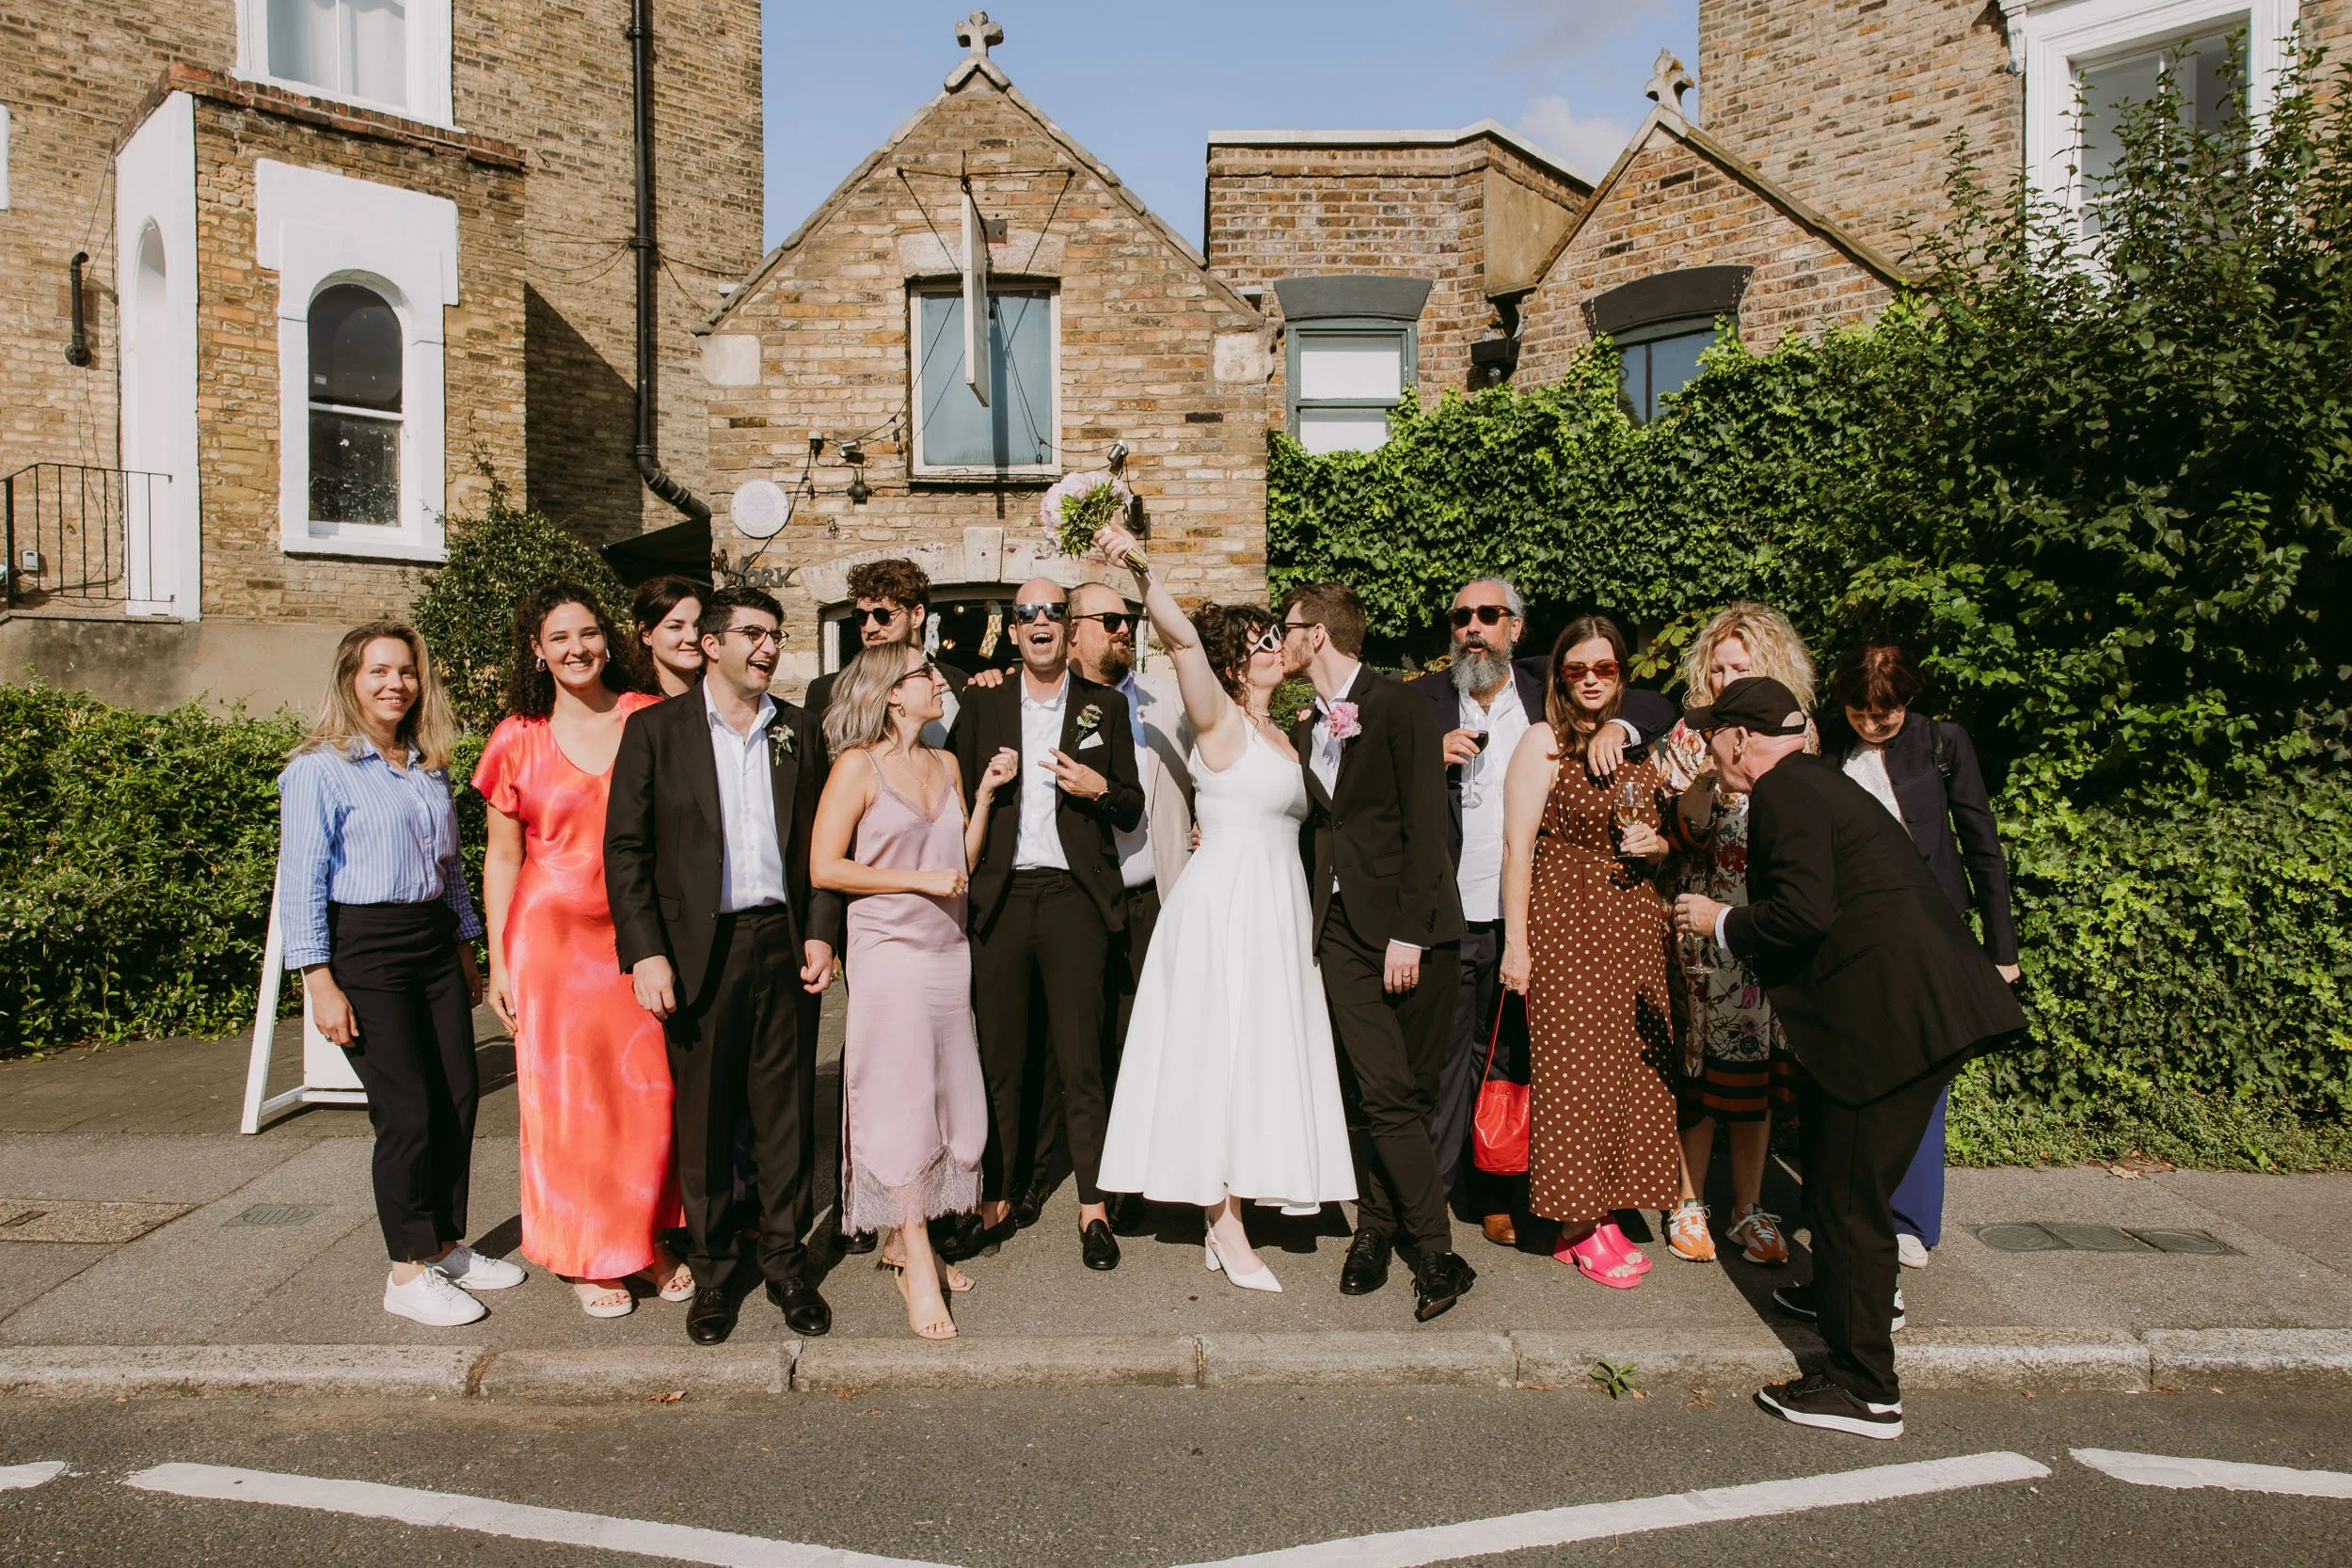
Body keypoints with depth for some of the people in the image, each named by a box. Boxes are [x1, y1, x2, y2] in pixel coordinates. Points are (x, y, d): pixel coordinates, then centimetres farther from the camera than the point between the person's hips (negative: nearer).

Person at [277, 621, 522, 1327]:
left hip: (434, 941, 6)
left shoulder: (430, 767, 13)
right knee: (408, 1109, -6)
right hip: (364, 948, -6)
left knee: (458, 1097, 6)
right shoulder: (319, 769, -6)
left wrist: (466, 949, 18)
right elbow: (301, 884, -9)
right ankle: (408, 1274, 7)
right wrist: (321, 984, -13)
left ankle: (446, 1247, 22)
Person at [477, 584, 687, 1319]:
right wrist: (499, 963, 2)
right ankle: (589, 1258, 20)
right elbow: (503, 858, 5)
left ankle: (649, 1241, 22)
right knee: (569, 1095, 5)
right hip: (552, 934, -1)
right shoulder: (518, 739, 1)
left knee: (650, 1087, 4)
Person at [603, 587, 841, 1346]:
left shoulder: (797, 730, 10)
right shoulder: (656, 728, 2)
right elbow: (625, 848, -2)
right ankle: (711, 1270, 21)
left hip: (783, 942, 2)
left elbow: (819, 840, 11)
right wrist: (645, 952, -10)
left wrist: (821, 932, 1)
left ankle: (786, 1261, 21)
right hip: (698, 949, -2)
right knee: (703, 1118, 6)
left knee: (788, 1112, 7)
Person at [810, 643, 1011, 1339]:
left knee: (948, 1100, 10)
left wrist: (985, 793, 2)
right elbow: (823, 866, -11)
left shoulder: (945, 765, 10)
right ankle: (919, 1269, 3)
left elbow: (962, 862, 12)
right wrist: (918, 880, -15)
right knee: (901, 1103, -4)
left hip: (949, 950, 7)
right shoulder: (858, 765, -7)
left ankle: (903, 1237, 26)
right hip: (889, 951, -6)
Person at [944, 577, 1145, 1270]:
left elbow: (1132, 809, 10)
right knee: (999, 1059, 7)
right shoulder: (982, 703, 11)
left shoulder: (1105, 706, 9)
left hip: (1074, 895, -1)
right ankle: (995, 1204, 19)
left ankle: (1093, 1210, 10)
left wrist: (1100, 789, -9)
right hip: (1000, 895, 1)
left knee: (1080, 1060, 0)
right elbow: (960, 796, 10)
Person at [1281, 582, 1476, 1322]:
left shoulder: (1398, 707, -5)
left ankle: (1378, 1229, 18)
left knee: (1404, 1092, 1)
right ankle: (1435, 1254, 6)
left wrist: (1409, 933, -15)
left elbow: (1425, 825, -11)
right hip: (1342, 923, 4)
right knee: (1380, 1091, -4)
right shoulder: (1305, 728, 16)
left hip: (1411, 927, -4)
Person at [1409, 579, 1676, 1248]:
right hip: (1447, 916, -2)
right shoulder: (1423, 700, 4)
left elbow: (1658, 706, 8)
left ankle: (1496, 1193, 28)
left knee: (1510, 1056, 14)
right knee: (1441, 1059, 2)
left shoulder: (1548, 686, 6)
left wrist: (1616, 725, -13)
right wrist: (1430, 758, -16)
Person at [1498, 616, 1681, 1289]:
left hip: (1634, 924, 6)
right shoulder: (1544, 741, -3)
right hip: (1566, 923, -6)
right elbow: (1517, 845, -9)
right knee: (1574, 1068, -3)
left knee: (1629, 1066, 7)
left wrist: (1655, 844, -1)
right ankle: (1580, 1228, 8)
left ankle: (1602, 1212, 18)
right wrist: (1516, 943, -14)